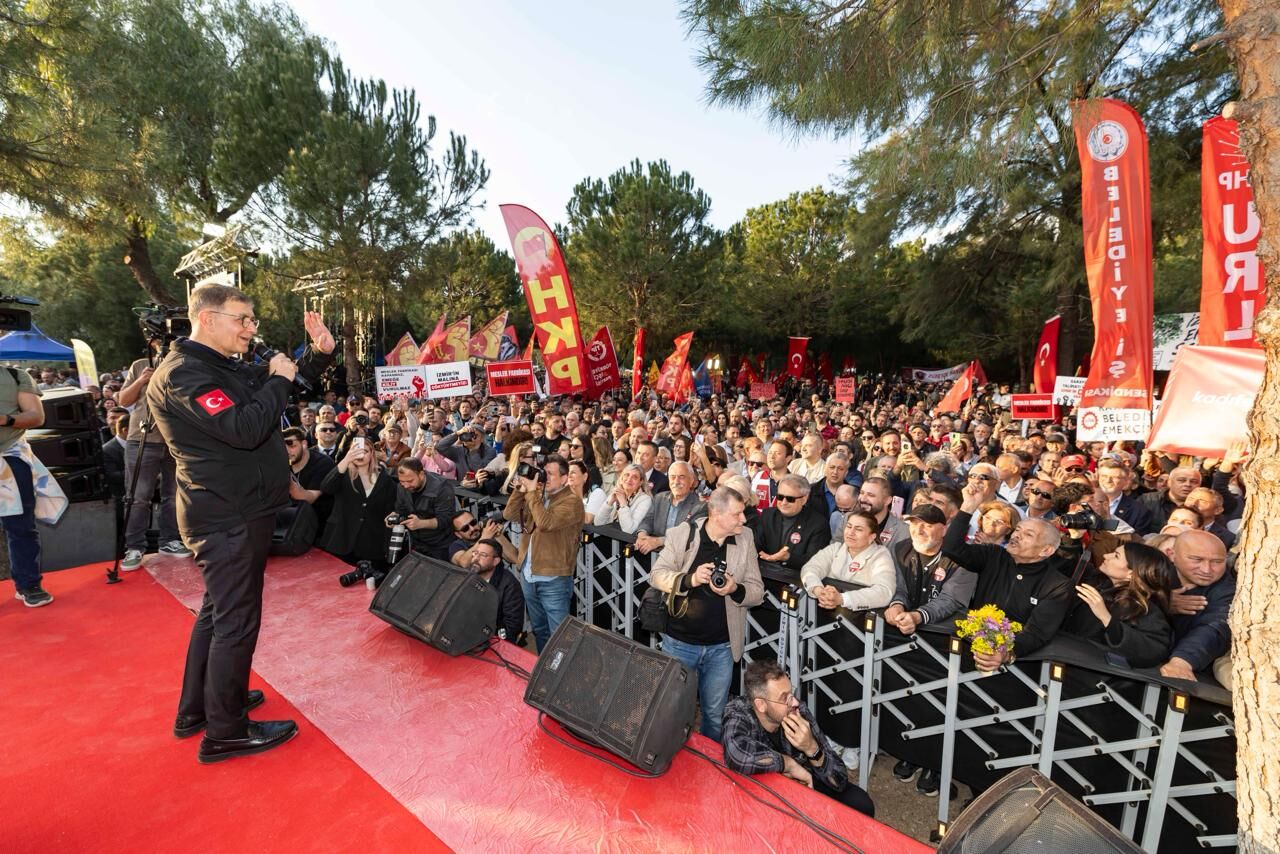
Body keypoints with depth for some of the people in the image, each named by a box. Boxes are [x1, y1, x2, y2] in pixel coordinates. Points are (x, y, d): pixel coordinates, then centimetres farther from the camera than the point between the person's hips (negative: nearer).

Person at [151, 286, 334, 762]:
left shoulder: (230, 368, 11)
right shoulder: (181, 374, -18)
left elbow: (294, 381, 18)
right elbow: (245, 429, -31)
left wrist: (320, 352, 1)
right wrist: (278, 381, -18)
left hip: (237, 512, 10)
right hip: (227, 518, -10)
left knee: (218, 611, 20)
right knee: (236, 620, 0)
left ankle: (195, 710, 37)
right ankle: (225, 732, 15)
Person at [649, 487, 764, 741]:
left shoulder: (745, 538, -5)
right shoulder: (683, 533, -10)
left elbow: (757, 591, -1)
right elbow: (657, 574, -6)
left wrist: (735, 589, -23)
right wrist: (689, 579, -24)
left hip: (722, 646, 1)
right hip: (679, 641, -1)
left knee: (715, 715, 17)